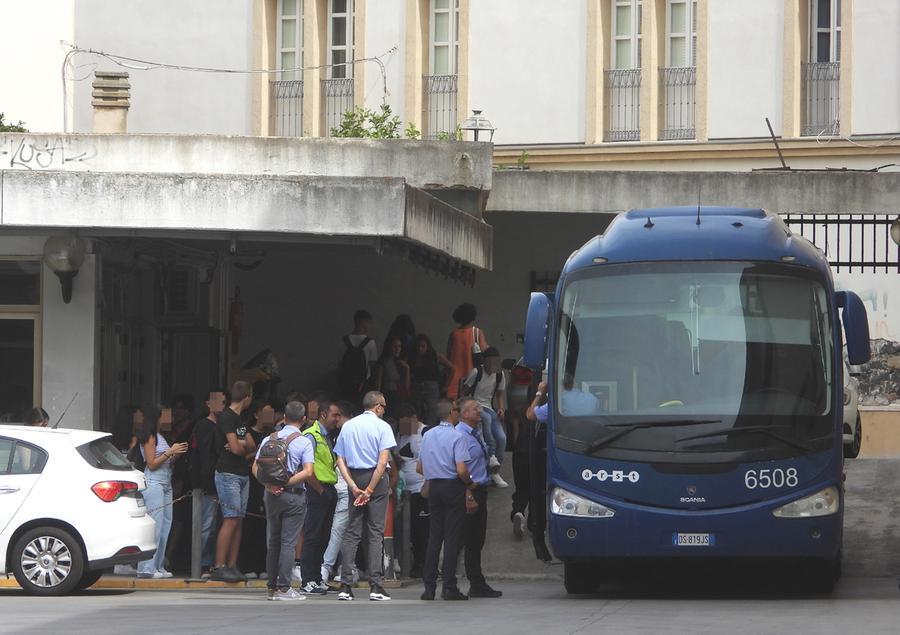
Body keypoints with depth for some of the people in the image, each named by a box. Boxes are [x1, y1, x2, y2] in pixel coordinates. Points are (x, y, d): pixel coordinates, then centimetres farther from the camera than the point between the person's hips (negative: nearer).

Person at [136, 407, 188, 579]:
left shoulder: (160, 437, 18)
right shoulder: (149, 437, -7)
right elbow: (152, 464, -11)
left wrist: (176, 455, 4)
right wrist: (170, 452, -13)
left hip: (166, 484, 9)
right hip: (153, 483, -9)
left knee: (165, 526, 5)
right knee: (154, 526, -12)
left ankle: (158, 566, 7)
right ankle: (147, 568, -12)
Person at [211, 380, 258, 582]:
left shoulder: (239, 419, 18)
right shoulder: (227, 417, -11)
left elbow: (252, 447, 14)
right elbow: (235, 448, -18)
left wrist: (241, 445, -8)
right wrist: (245, 447, 4)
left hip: (242, 475, 9)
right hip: (228, 475, -9)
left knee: (238, 521, 5)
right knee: (231, 519, -13)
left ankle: (232, 566, 5)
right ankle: (219, 567, -13)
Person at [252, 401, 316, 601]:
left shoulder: (269, 440, 6)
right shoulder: (304, 442, -7)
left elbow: (255, 468, 1)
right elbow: (308, 472, -17)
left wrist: (269, 485, -10)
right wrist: (285, 484, -14)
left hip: (271, 494, 4)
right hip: (294, 495, -4)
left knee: (274, 540, 13)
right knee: (288, 542, -3)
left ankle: (271, 587, 15)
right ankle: (283, 587, -7)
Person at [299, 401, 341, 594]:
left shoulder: (327, 437, 18)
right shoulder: (311, 436, -10)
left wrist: (331, 491, 12)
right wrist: (320, 491, -14)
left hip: (329, 491, 9)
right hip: (317, 491, -9)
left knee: (324, 537, 10)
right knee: (312, 536, -7)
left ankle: (317, 578, 15)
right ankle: (307, 581, -6)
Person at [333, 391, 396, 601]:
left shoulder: (348, 426, 10)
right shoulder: (382, 426, -4)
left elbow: (340, 460, 4)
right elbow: (382, 461, -13)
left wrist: (354, 487, -3)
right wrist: (370, 489, -11)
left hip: (354, 478, 4)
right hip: (376, 480, -4)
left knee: (351, 532, 5)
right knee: (376, 532, -2)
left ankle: (345, 586, -1)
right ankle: (376, 586, -7)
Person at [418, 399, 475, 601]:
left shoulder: (427, 435, 9)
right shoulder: (456, 437, -12)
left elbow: (419, 468, 15)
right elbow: (461, 470, -19)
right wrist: (470, 483, -2)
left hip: (433, 486, 6)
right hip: (453, 487, -6)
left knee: (434, 536, 9)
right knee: (452, 537, -3)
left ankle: (429, 586, 5)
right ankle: (449, 587, -4)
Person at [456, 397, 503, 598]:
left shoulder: (476, 434, 16)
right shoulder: (459, 436, -14)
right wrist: (467, 496, -24)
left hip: (479, 491, 10)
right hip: (467, 492, -10)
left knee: (476, 542, 13)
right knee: (459, 541, -7)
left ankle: (477, 585, 19)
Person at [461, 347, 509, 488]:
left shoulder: (500, 375, 8)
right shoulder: (476, 372, -9)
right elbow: (464, 392, -4)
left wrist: (501, 408, 4)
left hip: (489, 409, 5)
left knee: (501, 438, -15)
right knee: (486, 418, -40)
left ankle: (494, 473, -2)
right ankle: (492, 456, -37)